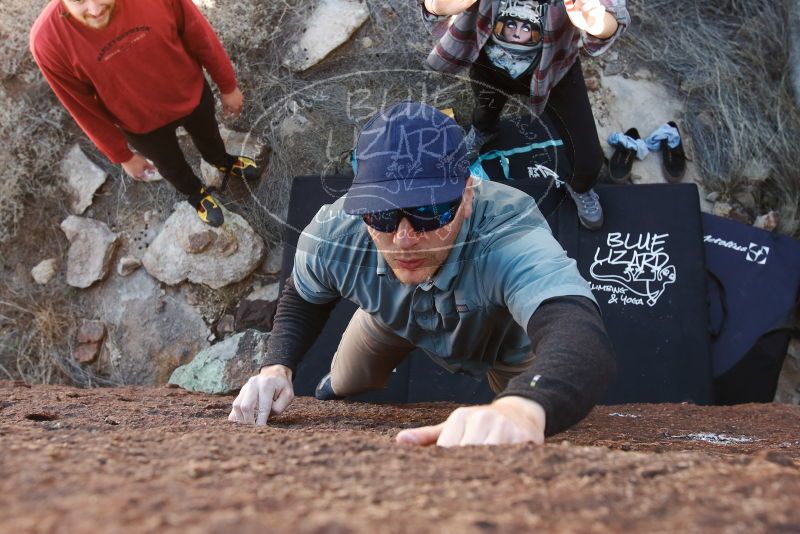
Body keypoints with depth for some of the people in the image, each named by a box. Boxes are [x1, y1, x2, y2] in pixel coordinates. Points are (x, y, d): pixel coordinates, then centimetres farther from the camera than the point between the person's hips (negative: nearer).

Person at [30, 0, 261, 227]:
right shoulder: (49, 41, -34)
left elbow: (201, 39, -15)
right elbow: (84, 110, -17)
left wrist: (228, 87, -1)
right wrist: (123, 156, -5)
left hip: (192, 94, 1)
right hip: (142, 124, -1)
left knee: (209, 135, 33)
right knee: (171, 166, 29)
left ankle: (223, 162, 69)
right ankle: (196, 194, 64)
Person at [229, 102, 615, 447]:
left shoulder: (510, 237, -52)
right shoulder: (332, 237, -36)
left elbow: (583, 341, -72)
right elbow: (303, 297, -10)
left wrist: (520, 409, -95)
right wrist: (277, 366, -30)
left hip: (507, 338, -1)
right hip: (393, 319, 2)